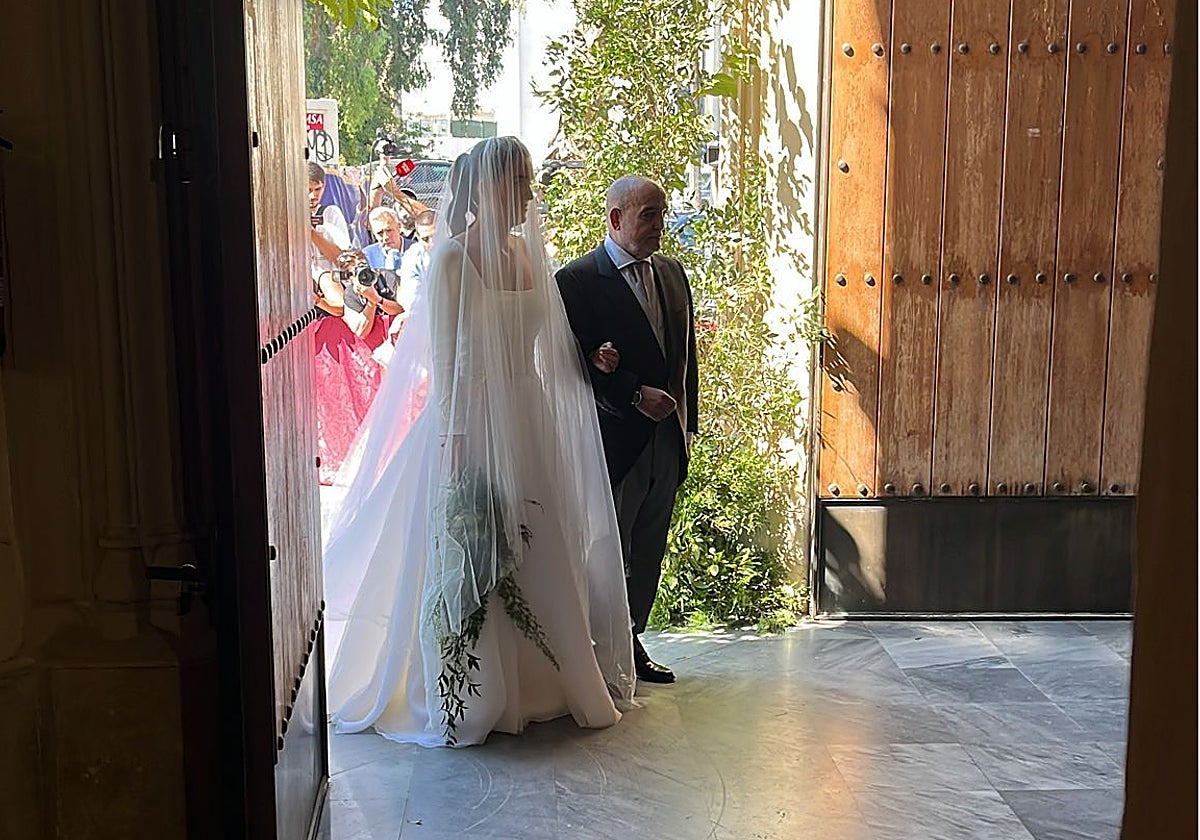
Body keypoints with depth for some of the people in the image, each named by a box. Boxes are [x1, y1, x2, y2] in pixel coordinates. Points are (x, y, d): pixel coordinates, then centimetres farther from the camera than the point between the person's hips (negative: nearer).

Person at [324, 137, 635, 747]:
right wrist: (452, 438, -18)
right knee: (469, 556, 1)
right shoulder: (453, 257, -10)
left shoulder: (526, 252, 10)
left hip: (528, 424, 7)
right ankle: (465, 700, 15)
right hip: (473, 425, -7)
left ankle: (534, 683, 27)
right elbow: (443, 358, -13)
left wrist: (589, 359, 4)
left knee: (534, 553, 12)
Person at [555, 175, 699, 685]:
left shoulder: (671, 272, 10)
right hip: (613, 443, -7)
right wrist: (636, 396, -22)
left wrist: (686, 422, 11)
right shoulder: (578, 280, -11)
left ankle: (631, 642, 29)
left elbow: (685, 352, 15)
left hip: (666, 443, 7)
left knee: (648, 554, 15)